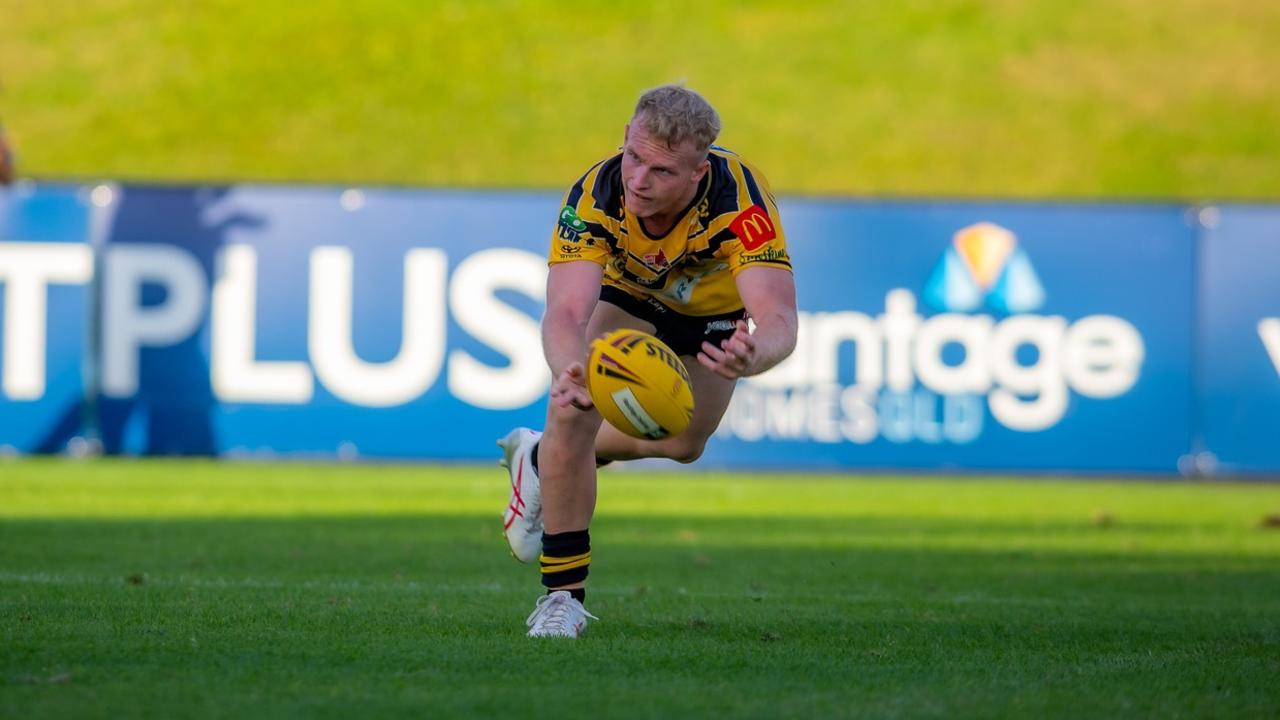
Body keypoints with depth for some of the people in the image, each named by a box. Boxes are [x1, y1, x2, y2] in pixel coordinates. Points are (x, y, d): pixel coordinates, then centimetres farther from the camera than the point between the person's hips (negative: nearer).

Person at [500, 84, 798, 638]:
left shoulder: (740, 203, -45)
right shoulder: (594, 198, -41)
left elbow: (778, 318, -55)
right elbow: (565, 312, -50)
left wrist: (753, 355, -80)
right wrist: (570, 374, -73)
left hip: (717, 307, 1)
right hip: (627, 295, -1)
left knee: (682, 444, 17)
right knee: (572, 413, -26)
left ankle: (542, 460, 45)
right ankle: (563, 593, -10)